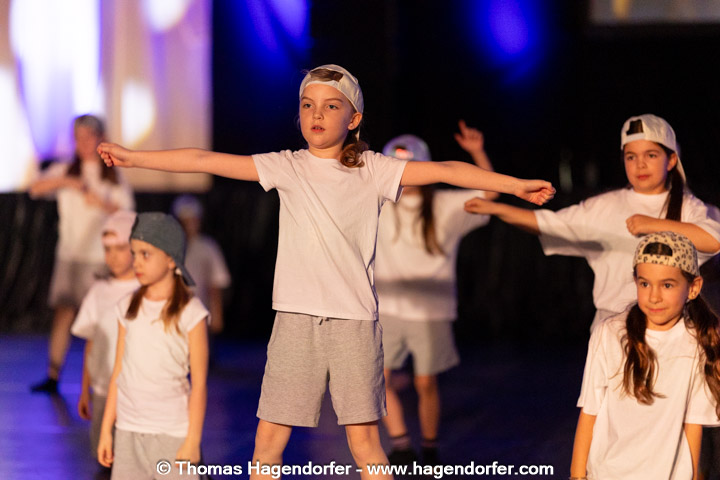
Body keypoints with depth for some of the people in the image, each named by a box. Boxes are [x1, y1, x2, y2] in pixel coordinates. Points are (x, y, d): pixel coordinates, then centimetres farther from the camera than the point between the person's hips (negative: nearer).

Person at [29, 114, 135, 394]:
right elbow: (36, 189, -3)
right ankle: (52, 377, -3)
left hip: (101, 257, -1)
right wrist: (65, 182, -19)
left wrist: (103, 204, -21)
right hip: (69, 254, 1)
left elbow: (126, 212, -2)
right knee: (63, 314, -5)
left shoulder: (114, 178, 7)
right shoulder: (65, 171, 11)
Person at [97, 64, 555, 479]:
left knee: (364, 440, 0)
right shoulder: (288, 167, 5)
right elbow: (207, 160, 4)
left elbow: (441, 170, -2)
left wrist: (516, 184, -7)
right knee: (268, 441, 1)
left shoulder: (372, 170, 3)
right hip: (297, 320, 1)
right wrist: (134, 157, 3)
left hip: (355, 321, -1)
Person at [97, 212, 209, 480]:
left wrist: (193, 440, -10)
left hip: (172, 432, -5)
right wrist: (106, 430, 11)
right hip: (128, 430, 5)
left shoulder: (190, 313, -8)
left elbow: (199, 382, -8)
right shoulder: (128, 309, 7)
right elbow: (119, 372, 11)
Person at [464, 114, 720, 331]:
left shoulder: (687, 207, 5)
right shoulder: (605, 207, 12)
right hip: (611, 328, 2)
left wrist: (656, 224, -16)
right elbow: (548, 223, 11)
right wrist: (495, 208, 0)